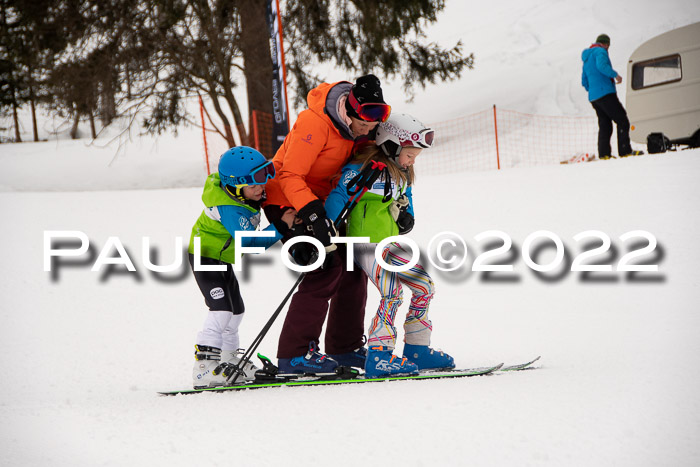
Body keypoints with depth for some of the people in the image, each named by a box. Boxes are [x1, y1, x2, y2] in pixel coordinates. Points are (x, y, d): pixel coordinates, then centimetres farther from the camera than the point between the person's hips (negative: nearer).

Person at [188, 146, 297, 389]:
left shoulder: (248, 194, -9)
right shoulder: (229, 208, -34)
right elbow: (250, 243, -36)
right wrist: (280, 228, -37)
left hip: (222, 259, 10)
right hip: (205, 257, -10)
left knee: (235, 309, 19)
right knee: (221, 308, -22)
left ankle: (229, 359, 35)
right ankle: (205, 365, -24)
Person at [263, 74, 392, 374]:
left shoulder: (360, 126, -3)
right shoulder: (315, 123, -28)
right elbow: (290, 175, -28)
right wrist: (311, 213, -38)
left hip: (318, 202, 9)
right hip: (287, 201, -9)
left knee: (353, 268, 6)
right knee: (327, 268, -20)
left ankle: (346, 347, 18)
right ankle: (293, 354, -19)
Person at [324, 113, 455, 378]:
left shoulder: (402, 175, 15)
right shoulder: (362, 169, -11)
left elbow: (406, 203, 21)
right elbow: (337, 197, -18)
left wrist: (404, 217, -3)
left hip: (389, 243, 9)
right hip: (366, 241, -9)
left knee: (425, 286, 7)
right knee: (393, 294, -23)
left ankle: (417, 349, 16)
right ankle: (378, 357, -23)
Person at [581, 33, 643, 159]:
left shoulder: (586, 59, 24)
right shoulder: (600, 52, -3)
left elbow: (584, 81, 27)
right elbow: (601, 65, -24)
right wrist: (615, 75, -18)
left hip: (593, 97, 9)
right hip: (605, 93, -9)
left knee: (605, 125, 8)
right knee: (622, 120, -8)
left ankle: (603, 153, -1)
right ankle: (625, 151, -16)